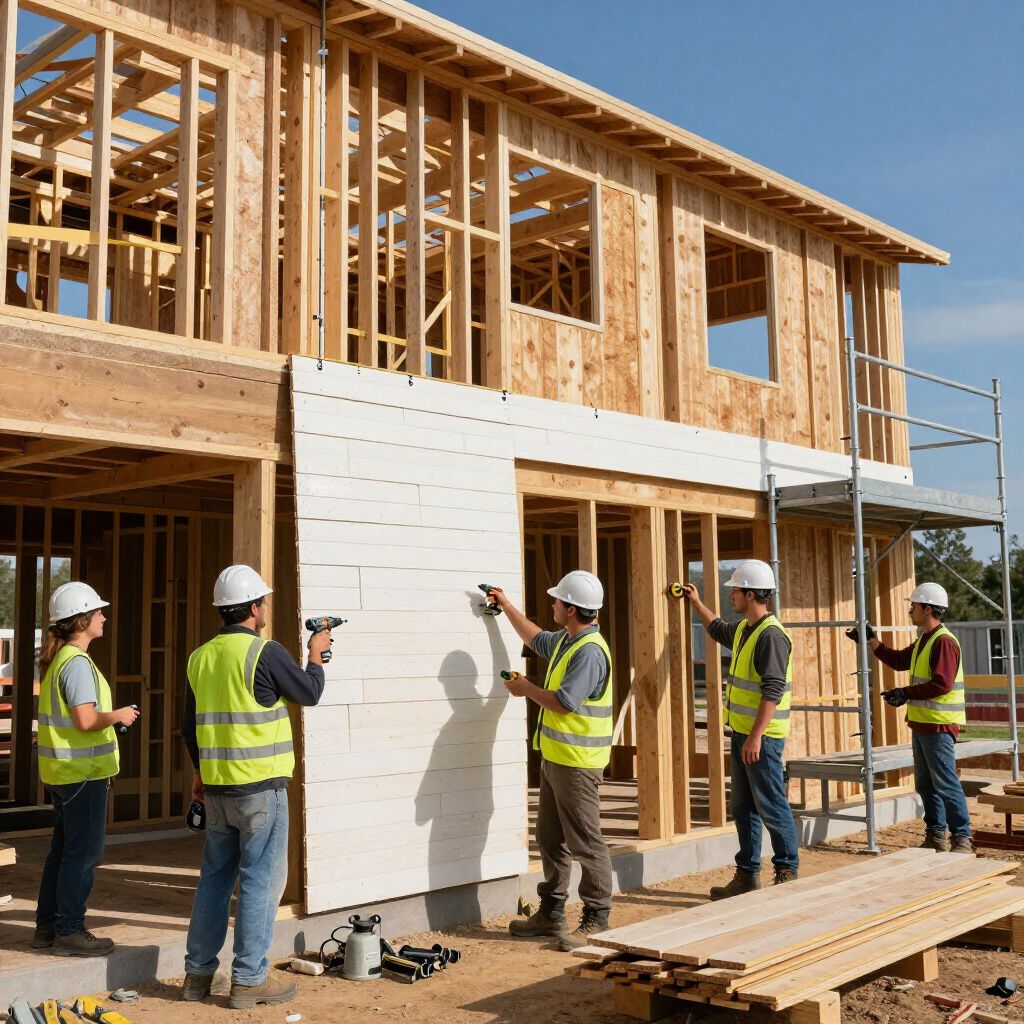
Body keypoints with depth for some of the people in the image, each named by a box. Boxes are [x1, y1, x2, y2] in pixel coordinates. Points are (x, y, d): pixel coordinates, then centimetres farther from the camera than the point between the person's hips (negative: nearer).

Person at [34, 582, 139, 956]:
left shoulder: (56, 660, 13)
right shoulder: (78, 663, -18)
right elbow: (86, 720, -25)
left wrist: (110, 717, 19)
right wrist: (119, 715, -9)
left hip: (61, 771, 10)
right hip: (82, 772, -10)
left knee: (63, 849, 16)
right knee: (83, 854, -1)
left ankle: (46, 926, 24)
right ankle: (69, 932, 5)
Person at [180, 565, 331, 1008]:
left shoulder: (201, 657, 7)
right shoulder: (265, 652, -15)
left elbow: (189, 725, 15)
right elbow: (310, 693, -2)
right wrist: (316, 653, 15)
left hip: (216, 787, 7)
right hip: (260, 787, -7)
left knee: (215, 877, 15)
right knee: (261, 880, 1)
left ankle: (198, 973, 22)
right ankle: (249, 980, 6)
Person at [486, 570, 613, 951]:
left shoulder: (590, 651, -20)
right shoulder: (565, 640, 12)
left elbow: (563, 702, -26)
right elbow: (535, 638, 34)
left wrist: (527, 688, -9)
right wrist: (505, 605, 38)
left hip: (577, 763, -11)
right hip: (555, 758, 11)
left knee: (585, 842, -3)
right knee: (550, 838, 17)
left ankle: (596, 919, 5)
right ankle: (551, 912, 27)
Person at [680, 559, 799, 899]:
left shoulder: (771, 635, -18)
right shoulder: (743, 629, 12)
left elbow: (773, 691, -24)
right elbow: (717, 630, 37)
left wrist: (756, 737, -26)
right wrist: (696, 603, 37)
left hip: (762, 737, -10)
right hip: (742, 733, 10)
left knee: (771, 807, -2)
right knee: (742, 807, 14)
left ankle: (788, 874, 9)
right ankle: (747, 875, 21)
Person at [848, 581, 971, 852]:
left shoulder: (944, 641, -16)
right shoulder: (923, 641, 16)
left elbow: (941, 684, -23)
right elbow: (898, 661, 26)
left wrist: (907, 693, -20)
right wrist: (871, 641, 21)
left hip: (939, 726, -10)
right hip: (922, 723, 10)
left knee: (946, 784, -8)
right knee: (925, 784, 14)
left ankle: (962, 838, -2)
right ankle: (936, 836, 22)